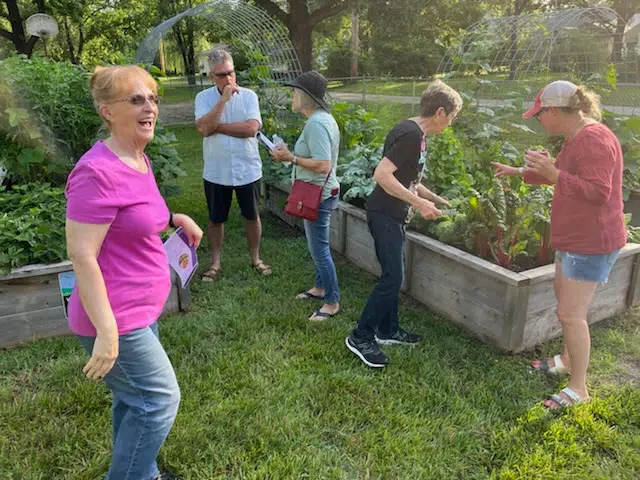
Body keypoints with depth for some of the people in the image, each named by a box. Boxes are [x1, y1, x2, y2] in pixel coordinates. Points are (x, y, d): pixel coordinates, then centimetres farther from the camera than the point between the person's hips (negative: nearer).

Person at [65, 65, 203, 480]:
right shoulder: (97, 171, -23)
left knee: (134, 400, 22)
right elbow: (81, 256, -24)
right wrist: (106, 331, -23)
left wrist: (175, 218, 5)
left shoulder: (139, 160, 6)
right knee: (161, 399, 4)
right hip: (118, 318, -9)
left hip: (140, 310, 9)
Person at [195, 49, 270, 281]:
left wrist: (216, 126, -16)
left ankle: (255, 258, 32)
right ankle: (215, 263, 29)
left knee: (252, 216, 13)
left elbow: (251, 128, -20)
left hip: (247, 170, 0)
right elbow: (203, 129, -21)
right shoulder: (203, 97, -4)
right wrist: (223, 99, -22)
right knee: (215, 219, 12)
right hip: (216, 172, 0)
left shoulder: (249, 95, -5)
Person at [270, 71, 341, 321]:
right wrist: (291, 154, 8)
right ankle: (320, 288, 38)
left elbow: (322, 165, -29)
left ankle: (332, 302, 12)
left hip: (318, 196, -11)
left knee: (320, 249, 0)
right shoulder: (324, 118, 9)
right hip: (320, 193, 11)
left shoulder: (316, 124, -23)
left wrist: (291, 157, -20)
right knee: (318, 246, 22)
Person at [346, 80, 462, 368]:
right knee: (393, 277, -8)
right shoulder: (411, 134, -19)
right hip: (385, 214, -10)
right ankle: (361, 337, 2)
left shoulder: (417, 134, 12)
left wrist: (437, 200, 23)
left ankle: (387, 330, 28)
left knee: (393, 275, 16)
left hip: (393, 215, 10)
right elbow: (382, 175, -27)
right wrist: (419, 203, -24)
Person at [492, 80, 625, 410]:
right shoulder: (575, 138, 9)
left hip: (591, 242, -11)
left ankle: (578, 388, 8)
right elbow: (561, 174, 26)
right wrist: (519, 171, 30)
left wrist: (552, 173, -30)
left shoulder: (594, 139, -22)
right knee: (564, 296, 23)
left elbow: (598, 192, -28)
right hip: (573, 236, 11)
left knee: (570, 313, -6)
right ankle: (568, 359, 41)